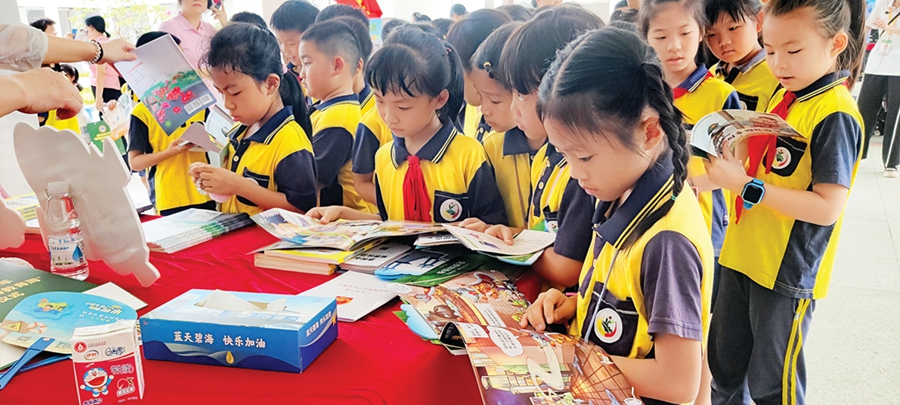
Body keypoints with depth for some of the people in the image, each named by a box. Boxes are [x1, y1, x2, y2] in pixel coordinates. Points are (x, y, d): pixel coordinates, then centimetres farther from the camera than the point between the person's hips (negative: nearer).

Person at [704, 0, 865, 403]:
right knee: (723, 369, 21)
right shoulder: (783, 97, 6)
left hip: (787, 272, -7)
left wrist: (745, 185, -26)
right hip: (744, 256, 8)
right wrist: (727, 164, -7)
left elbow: (827, 207, -23)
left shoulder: (836, 115, -19)